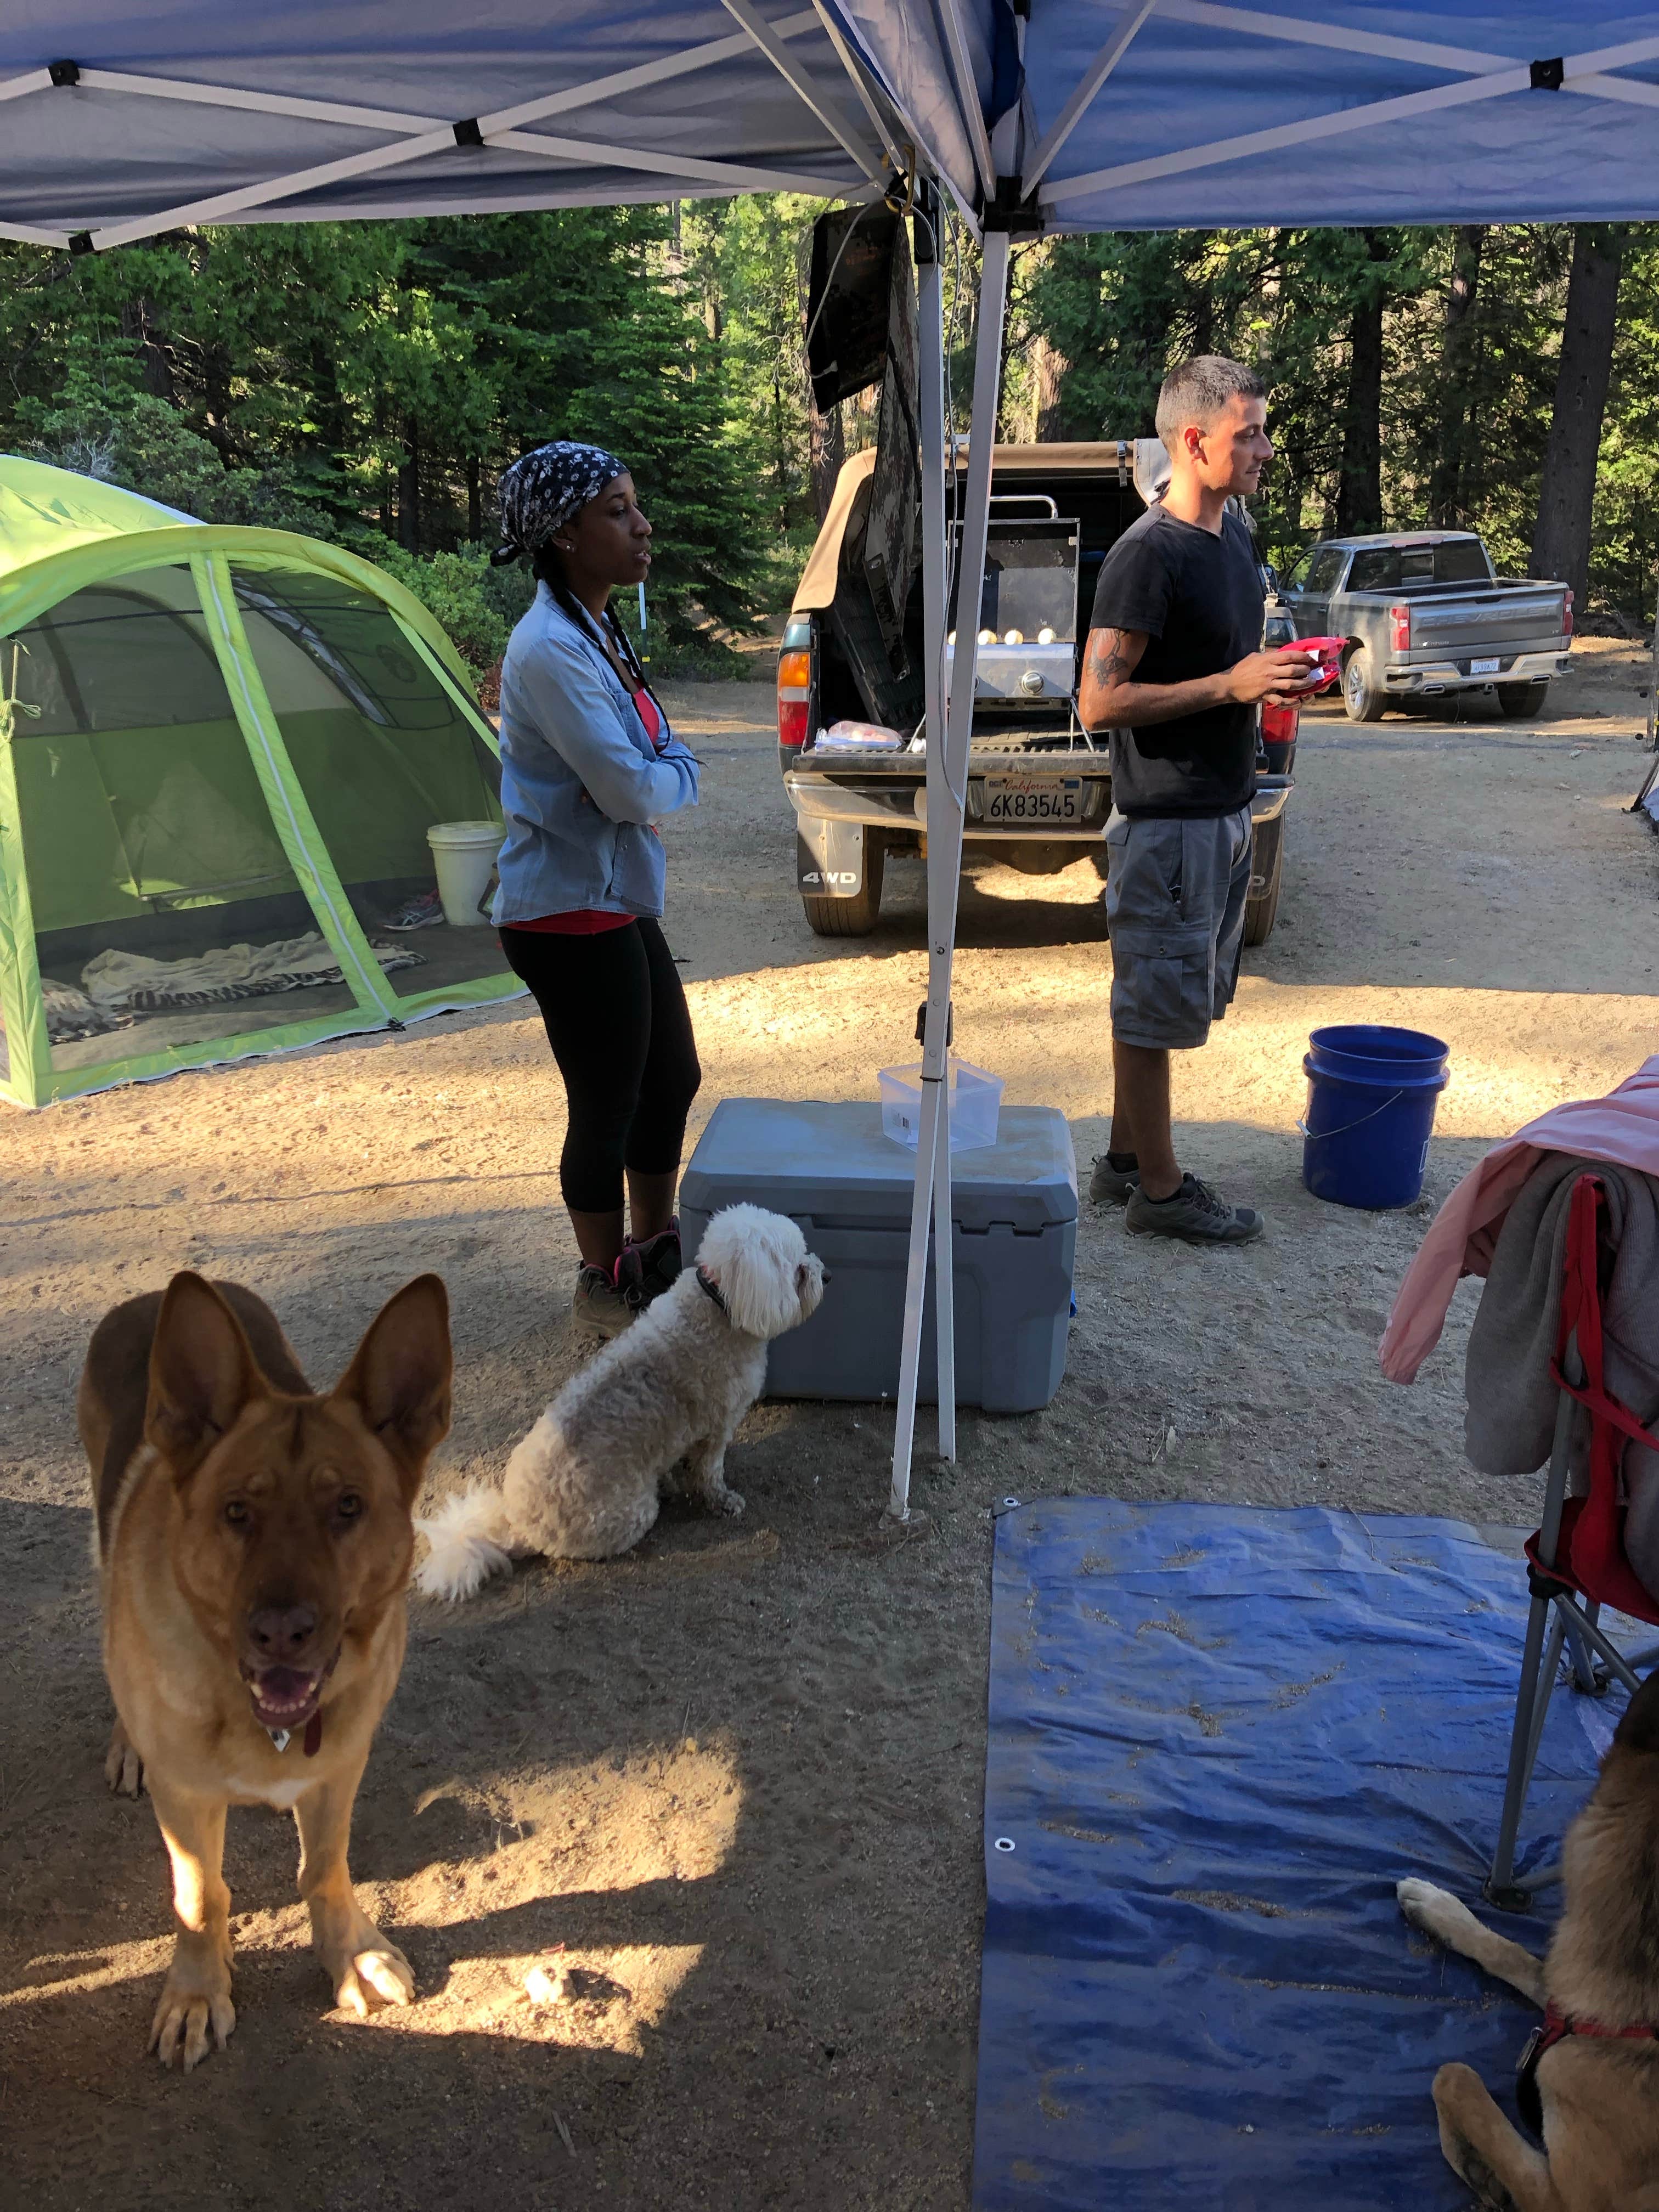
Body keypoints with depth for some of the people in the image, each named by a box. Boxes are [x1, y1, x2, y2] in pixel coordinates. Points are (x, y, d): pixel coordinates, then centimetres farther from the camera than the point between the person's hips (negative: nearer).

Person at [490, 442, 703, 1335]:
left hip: (618, 900, 10)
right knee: (606, 1110, 3)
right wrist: (676, 767, -4)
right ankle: (603, 1285, 23)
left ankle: (654, 1251, 37)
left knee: (671, 1082, 20)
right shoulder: (550, 648, -22)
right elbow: (633, 791, -24)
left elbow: (648, 756, 14)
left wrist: (653, 769, -8)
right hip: (569, 915, -10)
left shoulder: (598, 631, 10)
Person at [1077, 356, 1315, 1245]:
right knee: (1154, 1004, 2)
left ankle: (1124, 1159, 29)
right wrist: (1232, 685, -23)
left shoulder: (1234, 535, 11)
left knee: (1163, 999, 16)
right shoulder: (1146, 555, -17)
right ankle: (1160, 1188, 14)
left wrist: (1276, 673, 4)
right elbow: (1100, 703, -21)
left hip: (1223, 811, 9)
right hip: (1167, 820, -9)